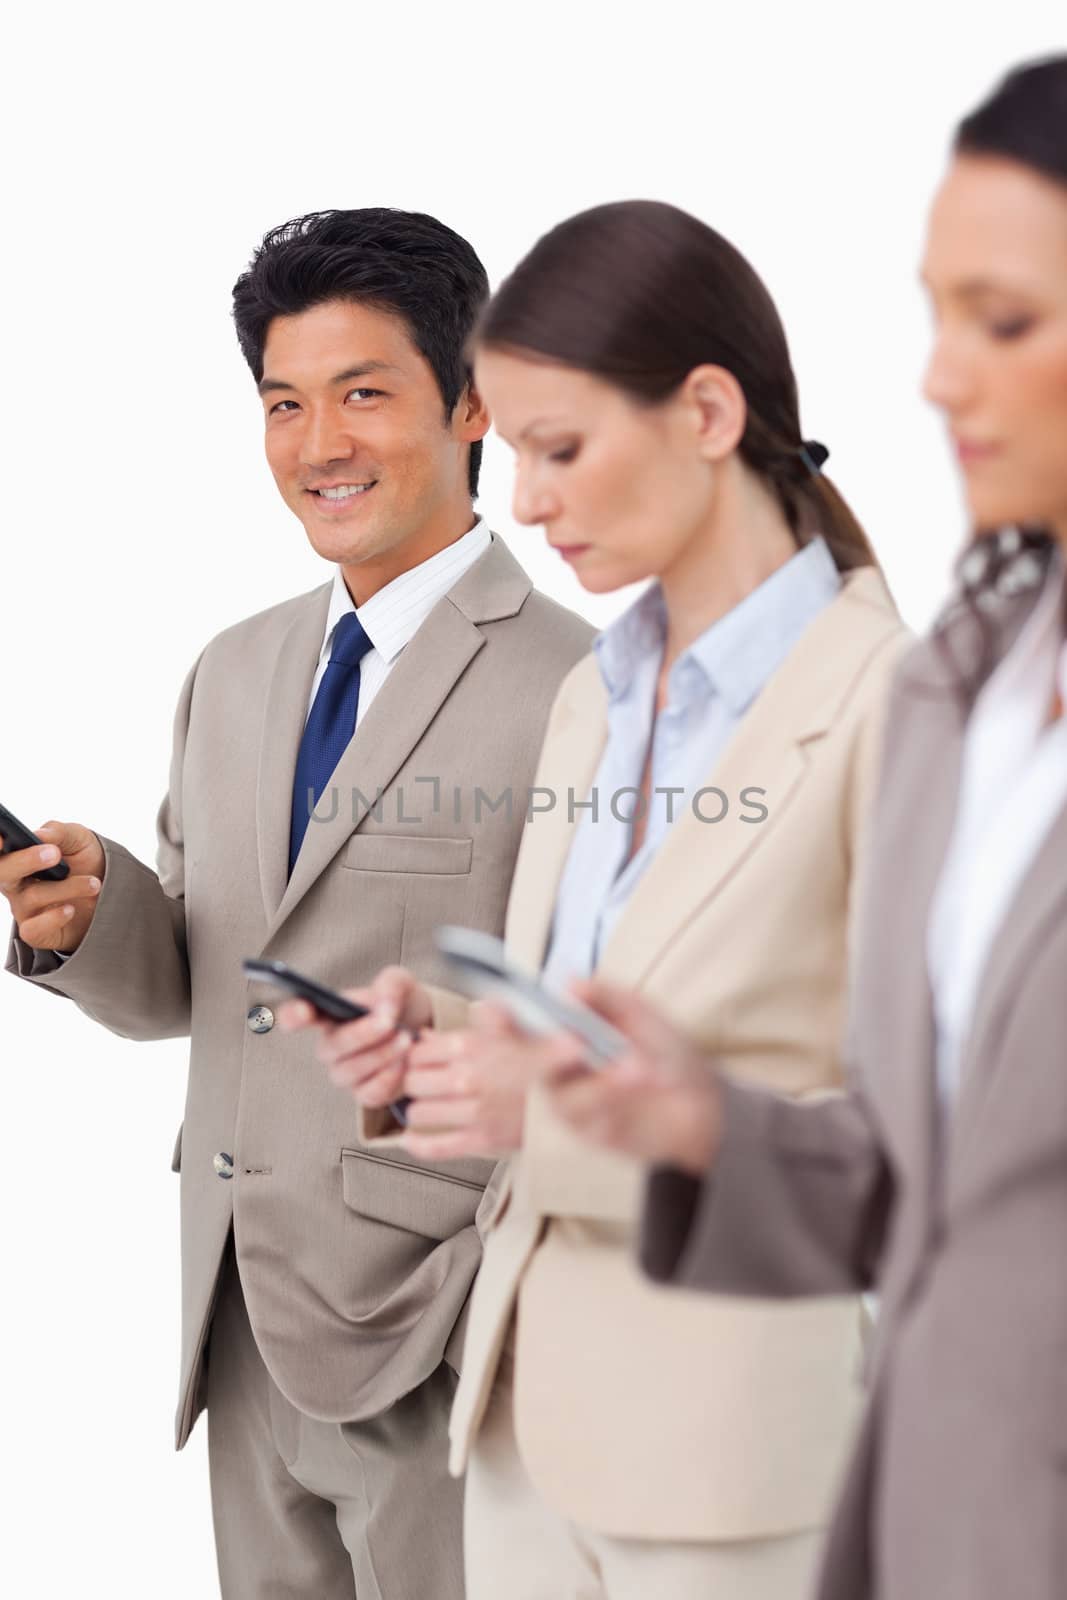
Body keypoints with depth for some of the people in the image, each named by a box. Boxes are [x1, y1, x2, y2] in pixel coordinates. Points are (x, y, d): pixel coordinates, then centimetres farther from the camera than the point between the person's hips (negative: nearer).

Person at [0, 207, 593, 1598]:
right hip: (245, 1333, 6)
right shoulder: (233, 675, 11)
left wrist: (505, 1315, -19)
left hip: (435, 1359, -6)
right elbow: (184, 987, 14)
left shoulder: (577, 690, -13)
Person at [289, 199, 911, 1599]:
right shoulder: (590, 699, 12)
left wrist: (570, 1108, -21)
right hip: (529, 1403, 7)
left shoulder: (889, 697, -13)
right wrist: (438, 1043, -2)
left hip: (741, 1444, -7)